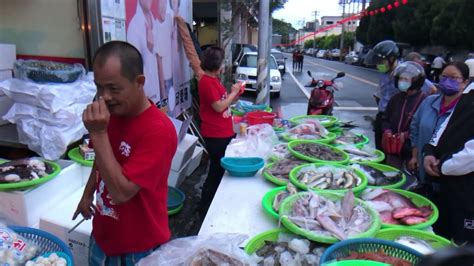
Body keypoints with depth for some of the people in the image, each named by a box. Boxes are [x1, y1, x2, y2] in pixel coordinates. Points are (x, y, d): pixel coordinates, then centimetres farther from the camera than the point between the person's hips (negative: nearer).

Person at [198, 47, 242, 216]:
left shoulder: (213, 80, 13)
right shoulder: (206, 81, -17)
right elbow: (218, 107, -20)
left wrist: (234, 94, 6)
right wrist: (233, 93, -10)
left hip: (224, 133, 10)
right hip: (215, 135, -10)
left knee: (221, 170, 18)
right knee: (216, 172, 2)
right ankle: (206, 210, 17)